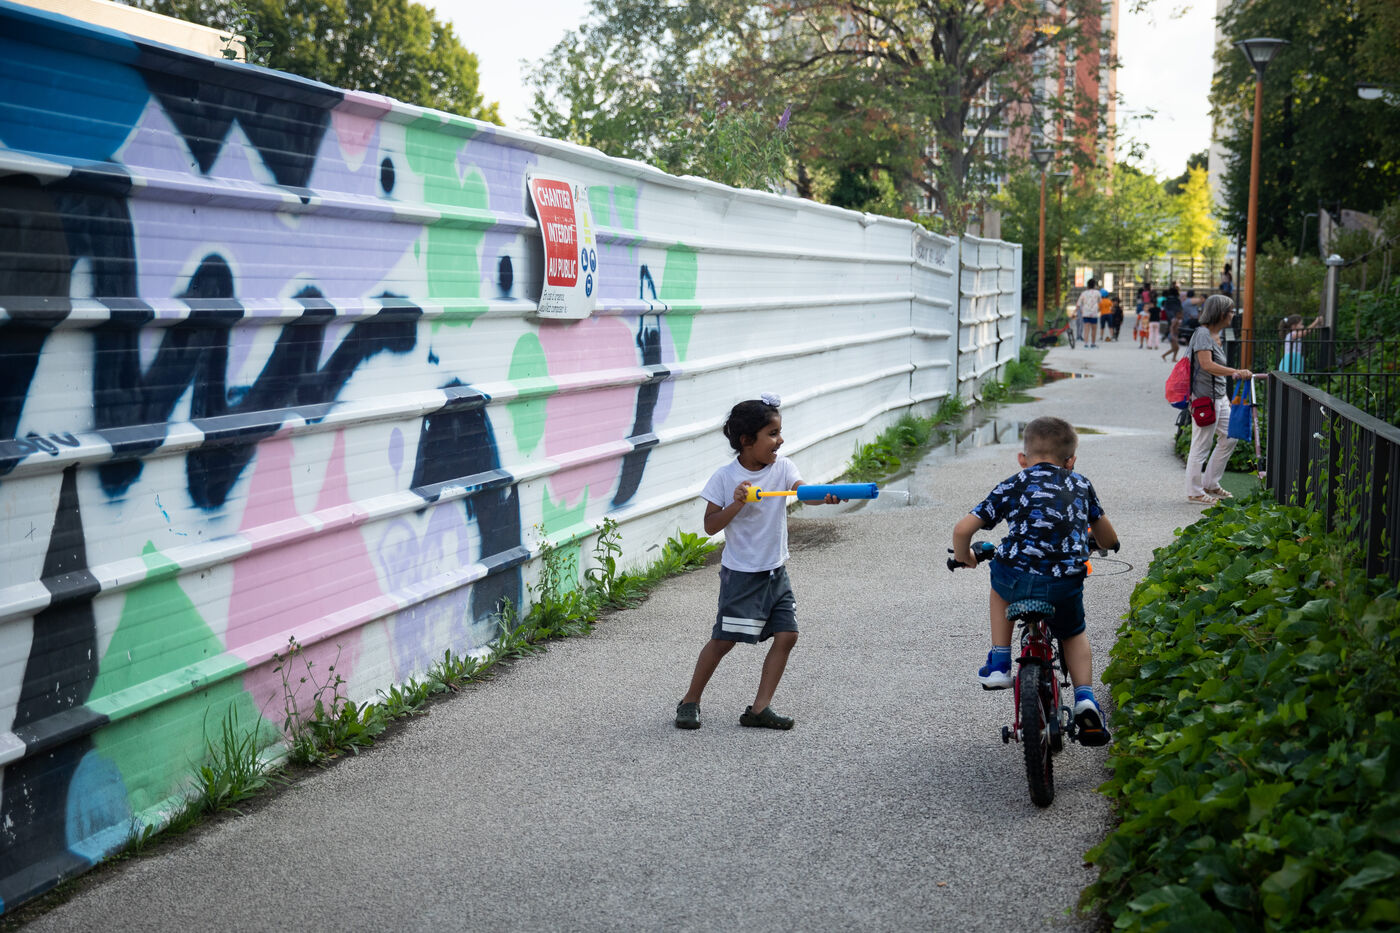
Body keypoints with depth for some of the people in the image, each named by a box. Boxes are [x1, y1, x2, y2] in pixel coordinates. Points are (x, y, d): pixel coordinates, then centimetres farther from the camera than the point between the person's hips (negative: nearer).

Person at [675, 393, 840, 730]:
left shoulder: (782, 466, -2)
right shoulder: (725, 477, -10)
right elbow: (710, 526, -9)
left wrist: (823, 496, -43)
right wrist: (736, 504, -25)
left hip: (775, 571, 4)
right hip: (741, 573, -4)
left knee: (786, 635, -3)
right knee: (723, 639, 0)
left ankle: (759, 708, 5)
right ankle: (690, 701, 18)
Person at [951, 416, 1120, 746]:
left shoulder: (1012, 486, 15)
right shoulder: (1081, 485, 22)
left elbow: (962, 529, 8)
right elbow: (1108, 538, 33)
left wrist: (963, 557, 30)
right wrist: (1098, 544, 58)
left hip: (1018, 579, -1)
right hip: (1066, 583, 2)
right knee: (1073, 634, 31)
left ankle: (999, 663, 30)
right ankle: (1085, 698, 12)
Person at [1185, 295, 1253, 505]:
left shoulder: (1215, 334, 14)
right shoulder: (1202, 333, -16)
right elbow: (1207, 364, -29)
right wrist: (1236, 372, -34)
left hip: (1218, 397, 10)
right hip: (1204, 398, -10)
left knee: (1229, 438, 14)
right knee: (1201, 445, -4)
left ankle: (1210, 483, 24)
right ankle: (1194, 492, 5)